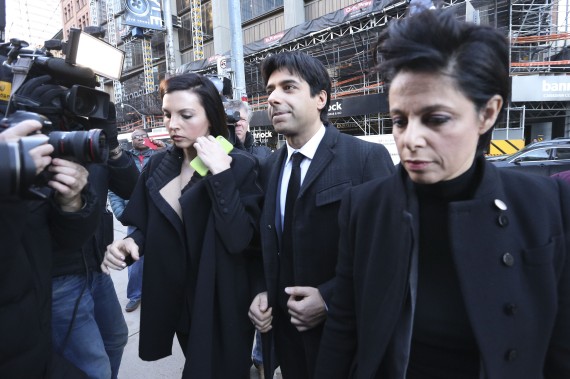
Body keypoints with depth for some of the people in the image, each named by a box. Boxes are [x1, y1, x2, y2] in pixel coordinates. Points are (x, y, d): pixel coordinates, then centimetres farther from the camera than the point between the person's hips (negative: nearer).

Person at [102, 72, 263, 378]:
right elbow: (149, 227, 7)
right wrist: (131, 243, -14)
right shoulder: (158, 164, 0)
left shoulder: (240, 166, -16)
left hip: (219, 305, -5)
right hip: (172, 299, 5)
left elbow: (239, 239, -26)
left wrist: (220, 173, -30)